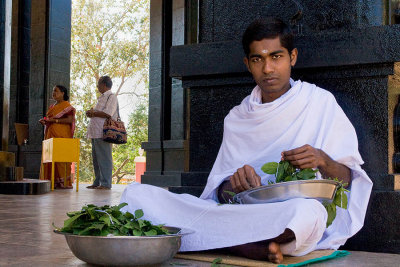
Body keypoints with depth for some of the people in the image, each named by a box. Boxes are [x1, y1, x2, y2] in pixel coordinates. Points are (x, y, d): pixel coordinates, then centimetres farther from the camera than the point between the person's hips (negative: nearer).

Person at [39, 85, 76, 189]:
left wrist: (55, 120, -15)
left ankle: (64, 182, -10)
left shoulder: (66, 105, -1)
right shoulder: (52, 106, 23)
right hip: (50, 134, 8)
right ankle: (53, 182, 2)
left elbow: (70, 120, -12)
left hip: (61, 135, -8)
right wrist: (44, 121, 6)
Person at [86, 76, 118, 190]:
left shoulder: (111, 97, -6)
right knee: (96, 158, 11)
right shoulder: (102, 98, 24)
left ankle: (106, 183, -6)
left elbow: (108, 113, -18)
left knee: (104, 158, -8)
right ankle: (97, 182, 17)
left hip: (103, 133, -10)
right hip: (96, 133, 10)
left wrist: (93, 113, -7)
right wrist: (91, 112, 8)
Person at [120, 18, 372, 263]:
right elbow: (219, 192, 11)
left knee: (307, 212, -43)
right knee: (137, 193, -15)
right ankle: (250, 246, -27)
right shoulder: (238, 118, 17)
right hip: (241, 212, 4)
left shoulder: (320, 103, 8)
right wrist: (232, 185, -13)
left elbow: (349, 180, 7)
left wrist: (323, 161, -15)